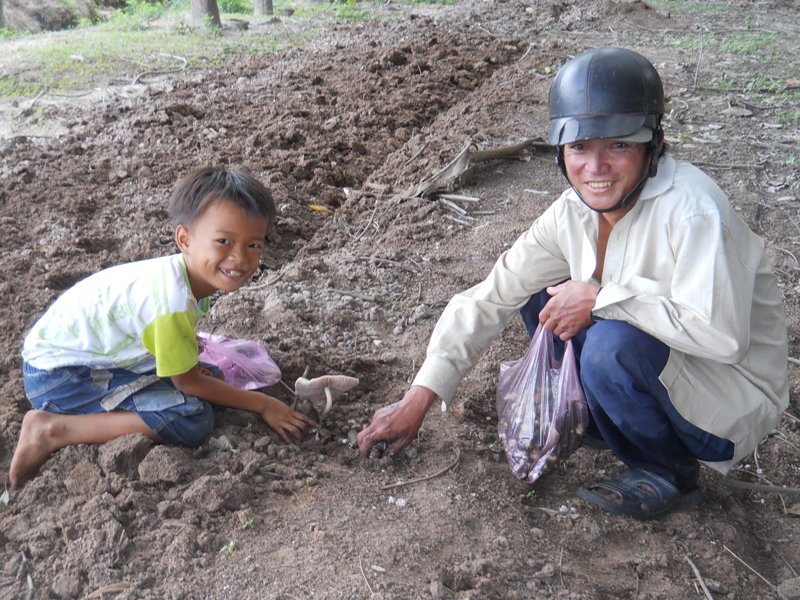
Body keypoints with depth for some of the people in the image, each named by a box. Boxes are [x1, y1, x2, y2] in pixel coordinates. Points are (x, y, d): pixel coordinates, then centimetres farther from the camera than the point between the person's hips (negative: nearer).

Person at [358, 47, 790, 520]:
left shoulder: (691, 209, -28)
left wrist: (599, 297, -30)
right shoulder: (573, 214, -7)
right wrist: (418, 400, -8)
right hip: (651, 368, 7)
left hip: (736, 401, -6)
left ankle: (669, 474, -5)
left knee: (613, 346, -32)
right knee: (541, 297, -3)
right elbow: (490, 298, -5)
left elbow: (722, 335, -38)